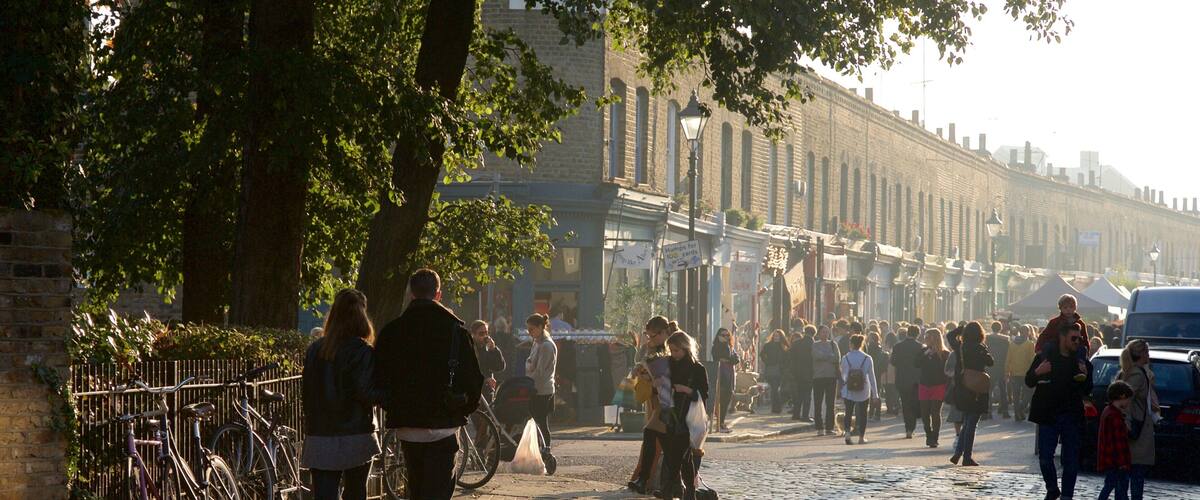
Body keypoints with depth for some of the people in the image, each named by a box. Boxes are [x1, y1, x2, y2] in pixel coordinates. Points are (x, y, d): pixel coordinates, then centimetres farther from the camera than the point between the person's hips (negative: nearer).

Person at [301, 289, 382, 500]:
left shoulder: (314, 349, 6)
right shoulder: (362, 352, -10)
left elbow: (305, 390, 11)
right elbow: (366, 393, -16)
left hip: (318, 437, 3)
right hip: (355, 436, -3)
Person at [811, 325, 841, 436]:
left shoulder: (833, 344, 12)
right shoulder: (814, 345, 7)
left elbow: (838, 358, -1)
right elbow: (818, 355, -11)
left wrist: (824, 357, -5)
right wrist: (831, 357, -2)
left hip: (831, 376, 2)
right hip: (818, 376, -2)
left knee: (830, 403, 1)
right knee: (818, 403, -3)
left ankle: (829, 427, 5)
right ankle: (819, 428, 1)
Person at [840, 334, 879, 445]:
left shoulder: (845, 358, -6)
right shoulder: (867, 358, -6)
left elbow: (843, 375, 4)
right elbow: (872, 377, -3)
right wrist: (875, 393, 2)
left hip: (848, 391, 0)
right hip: (864, 392, 0)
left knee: (849, 413, 10)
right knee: (862, 413, 13)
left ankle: (847, 432, -12)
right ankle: (861, 437, 15)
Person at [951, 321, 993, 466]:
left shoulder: (960, 348, 1)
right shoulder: (980, 348, -13)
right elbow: (990, 362, -12)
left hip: (961, 389, 5)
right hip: (977, 390, -5)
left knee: (966, 423, 18)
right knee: (972, 423, 1)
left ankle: (958, 453, 10)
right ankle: (967, 457, 2)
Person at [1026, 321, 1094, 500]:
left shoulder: (1082, 362, 6)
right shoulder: (1044, 357, 1)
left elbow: (1087, 392, 6)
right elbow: (1029, 382, 5)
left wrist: (1085, 376, -13)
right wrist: (1037, 372, -16)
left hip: (1072, 416, 1)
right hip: (1048, 416, -1)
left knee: (1071, 460, 1)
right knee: (1045, 457, -2)